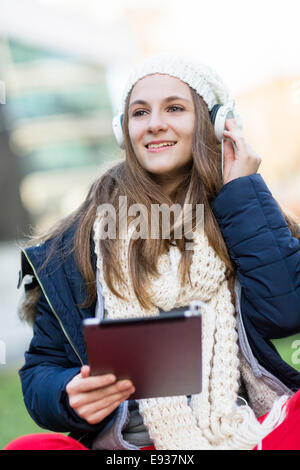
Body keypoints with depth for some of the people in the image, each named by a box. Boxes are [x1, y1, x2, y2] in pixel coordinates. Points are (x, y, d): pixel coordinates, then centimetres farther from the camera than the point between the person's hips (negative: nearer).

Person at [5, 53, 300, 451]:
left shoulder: (242, 219, 10)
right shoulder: (78, 245, 8)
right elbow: (42, 370, 10)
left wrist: (242, 190, -1)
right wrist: (69, 395, -14)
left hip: (252, 434, 0)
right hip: (127, 441, 1)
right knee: (28, 448, -31)